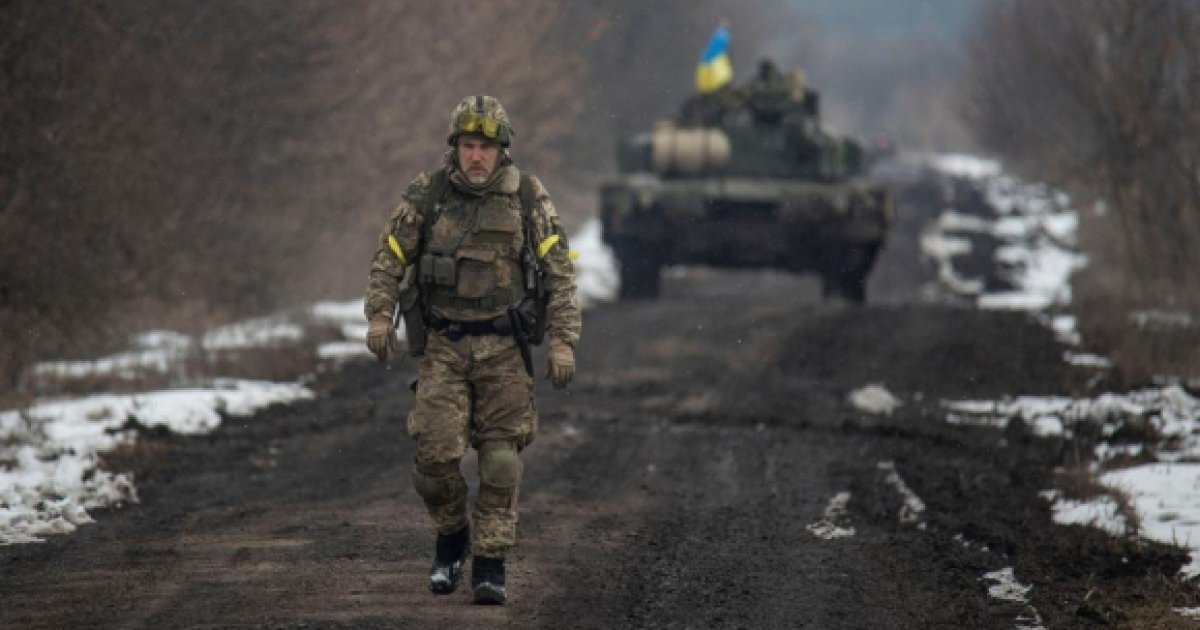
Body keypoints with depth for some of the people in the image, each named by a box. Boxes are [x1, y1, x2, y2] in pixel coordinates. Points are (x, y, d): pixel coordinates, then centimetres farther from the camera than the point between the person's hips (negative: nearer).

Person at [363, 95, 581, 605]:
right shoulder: (428, 195, 0)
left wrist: (562, 342, -8)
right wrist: (379, 316, -10)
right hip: (442, 346, 0)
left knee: (500, 458, -3)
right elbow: (390, 257, 5)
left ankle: (489, 564, 3)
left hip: (503, 347, 0)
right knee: (434, 451, -9)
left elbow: (559, 272, -1)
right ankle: (451, 536, 17)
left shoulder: (528, 199, -1)